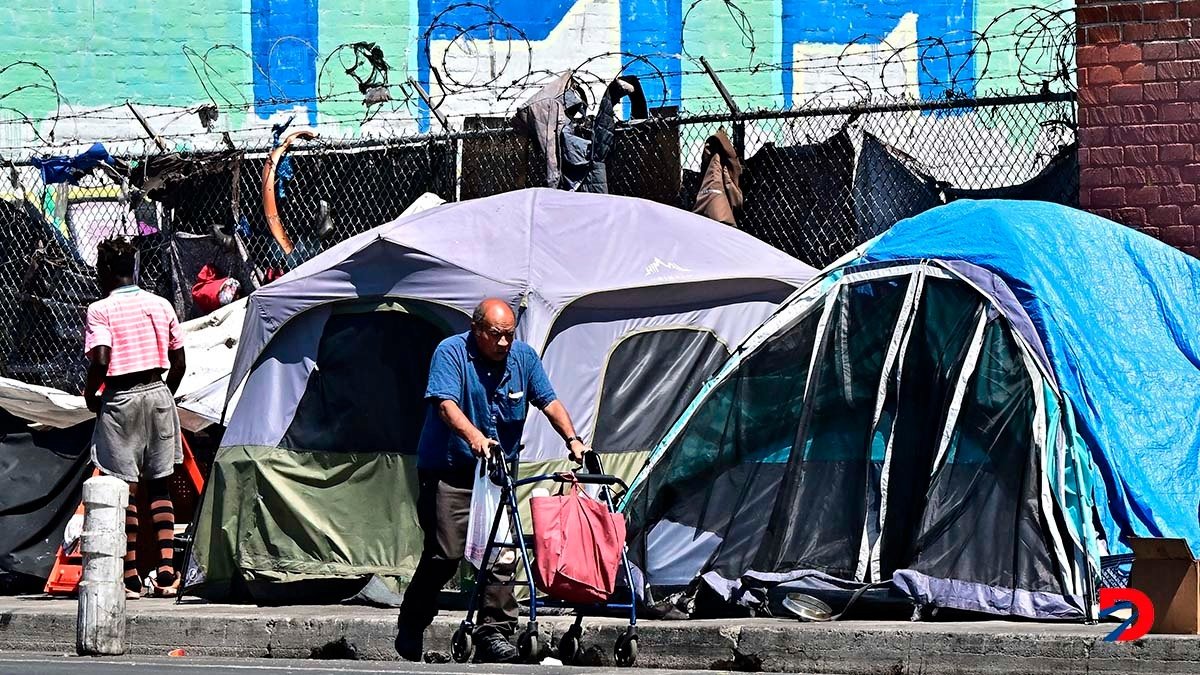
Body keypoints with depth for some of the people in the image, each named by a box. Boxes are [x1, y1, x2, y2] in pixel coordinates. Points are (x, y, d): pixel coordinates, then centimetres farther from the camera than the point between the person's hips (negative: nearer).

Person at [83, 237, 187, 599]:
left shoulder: (100, 310, -7)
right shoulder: (161, 305, 7)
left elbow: (100, 362, -18)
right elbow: (178, 362, 7)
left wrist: (90, 395, -1)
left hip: (121, 399, -4)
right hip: (158, 393, 4)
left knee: (124, 489, 1)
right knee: (160, 486, 11)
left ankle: (131, 577, 1)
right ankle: (166, 571, 1)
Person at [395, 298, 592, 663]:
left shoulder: (523, 357, 4)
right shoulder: (451, 353, -12)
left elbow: (549, 401, 7)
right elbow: (447, 404, -25)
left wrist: (572, 439, -9)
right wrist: (475, 437, -43)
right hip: (448, 472, -5)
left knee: (502, 553, -7)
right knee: (446, 554, -9)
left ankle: (494, 631, -2)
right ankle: (410, 626, 9)